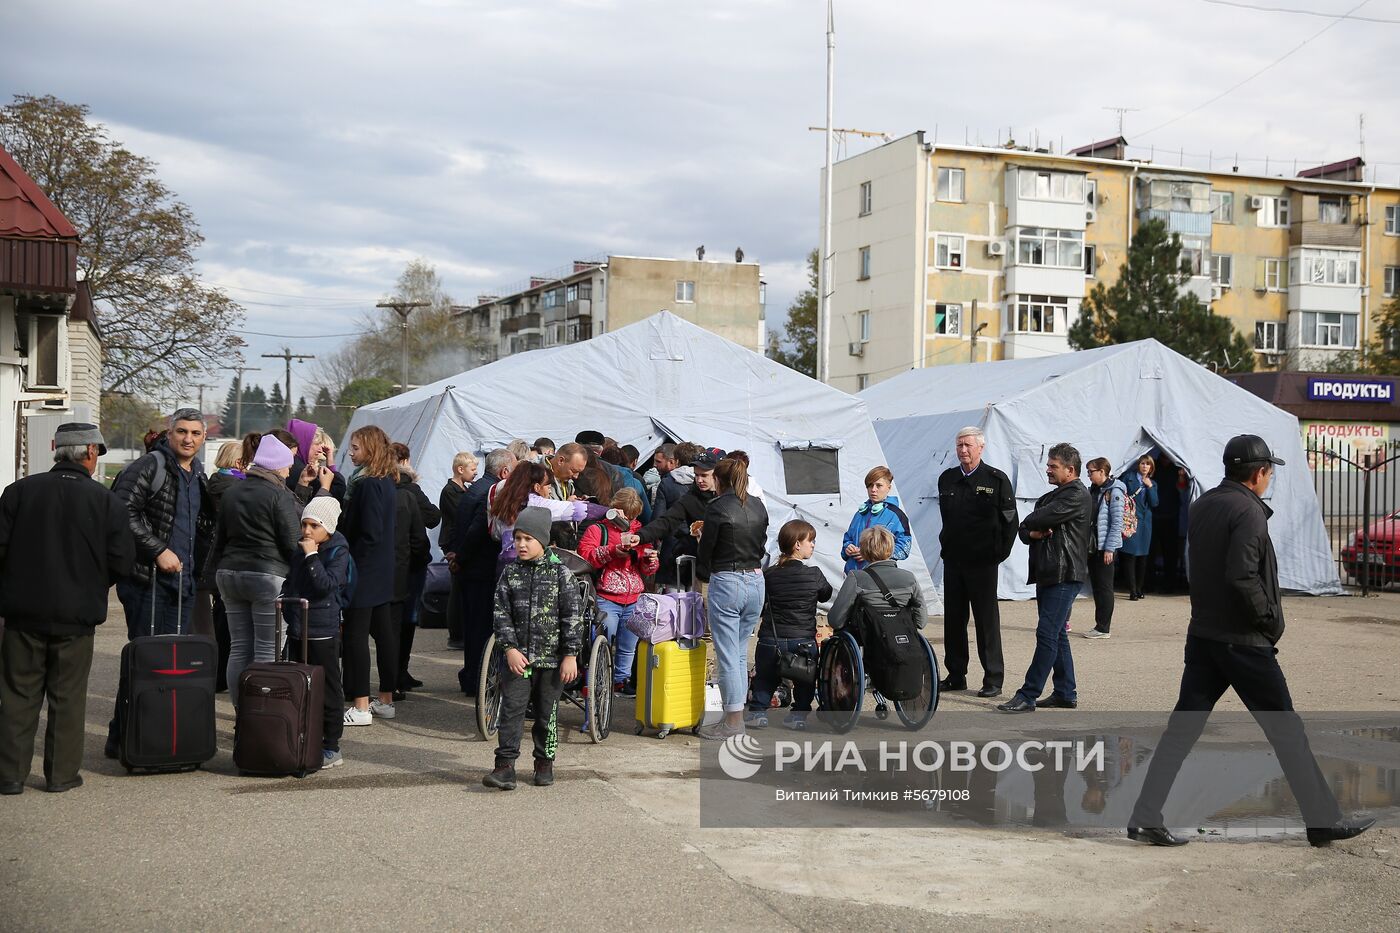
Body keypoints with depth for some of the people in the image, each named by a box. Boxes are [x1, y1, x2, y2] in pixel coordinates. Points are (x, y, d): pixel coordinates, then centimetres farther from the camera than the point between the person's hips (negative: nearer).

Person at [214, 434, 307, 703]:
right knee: (267, 651, -4)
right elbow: (293, 544, -10)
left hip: (229, 573, 7)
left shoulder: (231, 492, 13)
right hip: (268, 575, -7)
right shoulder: (280, 495, -8)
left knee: (239, 648, 8)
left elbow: (220, 539, 20)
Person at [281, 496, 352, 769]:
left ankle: (331, 746, 6)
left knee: (327, 689, 0)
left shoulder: (337, 551, -8)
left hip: (323, 631, -7)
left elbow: (327, 584, -21)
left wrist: (312, 555, -20)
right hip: (296, 628, 7)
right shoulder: (299, 549, 11)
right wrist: (285, 601, 6)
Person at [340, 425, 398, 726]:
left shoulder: (367, 484, -18)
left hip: (364, 573, -10)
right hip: (383, 572, 10)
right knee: (383, 633, 13)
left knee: (356, 636, -5)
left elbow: (369, 534, -22)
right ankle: (386, 700, 21)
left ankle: (361, 706, -3)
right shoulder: (387, 483, 10)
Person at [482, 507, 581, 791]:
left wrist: (570, 655, -7)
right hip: (518, 657, 1)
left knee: (547, 713, 9)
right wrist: (510, 648, -10)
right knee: (511, 709, -5)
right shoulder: (511, 572, 2)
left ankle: (544, 763, 23)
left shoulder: (559, 572, -4)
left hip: (551, 658, -1)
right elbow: (502, 613, 1)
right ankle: (505, 766, -5)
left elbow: (572, 615, -4)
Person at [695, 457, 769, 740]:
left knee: (728, 655, -2)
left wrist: (702, 574, 15)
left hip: (727, 583, -6)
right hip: (756, 582, 7)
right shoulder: (758, 505, 8)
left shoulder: (718, 507, -10)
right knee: (741, 653, 14)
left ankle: (733, 720, 0)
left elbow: (706, 547, -4)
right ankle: (737, 713, 17)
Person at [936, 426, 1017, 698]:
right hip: (952, 561, 5)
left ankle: (993, 679, 5)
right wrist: (946, 546, 12)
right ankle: (955, 675, 18)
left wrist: (1000, 553, -6)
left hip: (983, 563, -5)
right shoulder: (947, 479, 9)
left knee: (987, 620, -1)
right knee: (953, 619, 9)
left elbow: (1010, 520, -3)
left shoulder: (996, 479, -5)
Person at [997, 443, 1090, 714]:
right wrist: (1034, 532, -6)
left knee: (1047, 635, -11)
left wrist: (1031, 523, 4)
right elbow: (1025, 529, 17)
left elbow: (1039, 519, -18)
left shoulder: (1076, 495, -10)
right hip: (1047, 574, 10)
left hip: (1064, 576, -10)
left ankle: (1028, 696, -13)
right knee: (1057, 635, 13)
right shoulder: (1050, 497, 21)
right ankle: (1066, 694, 20)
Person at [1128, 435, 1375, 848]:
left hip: (1202, 636, 8)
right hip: (1243, 641, -8)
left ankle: (1145, 818, 4)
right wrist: (1270, 618, -12)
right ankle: (1324, 821, 13)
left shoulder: (1201, 507, 11)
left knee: (1183, 726, 7)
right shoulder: (1248, 511, -15)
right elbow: (1242, 576, -25)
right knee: (1285, 729, 3)